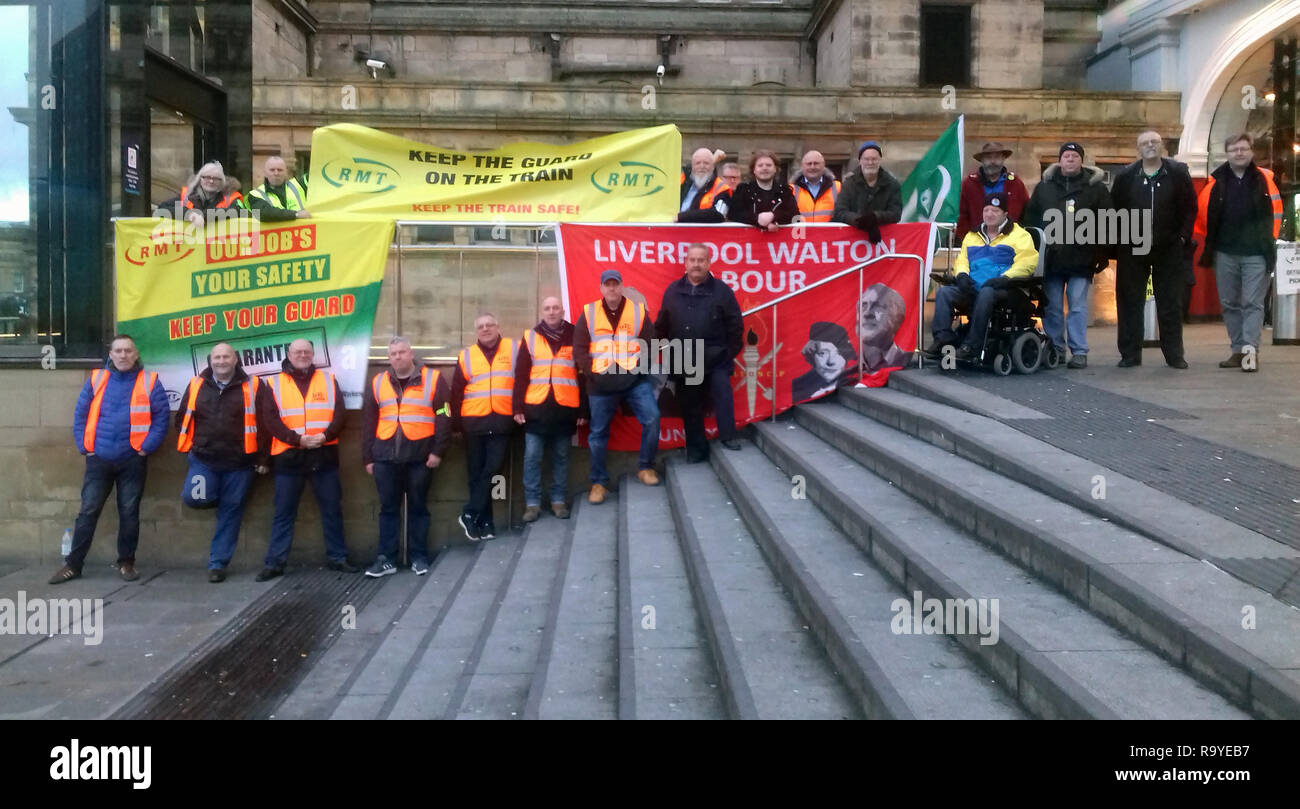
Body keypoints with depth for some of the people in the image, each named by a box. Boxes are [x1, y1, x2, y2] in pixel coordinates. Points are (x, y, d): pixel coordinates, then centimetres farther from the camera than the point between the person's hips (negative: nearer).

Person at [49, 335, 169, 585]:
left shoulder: (149, 382, 0)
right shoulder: (96, 380, 5)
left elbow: (162, 416, -3)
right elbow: (80, 414, 6)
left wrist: (146, 447, -9)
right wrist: (84, 447, -2)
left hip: (132, 460, -1)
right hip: (98, 459, 1)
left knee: (129, 512, 7)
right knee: (88, 511, 3)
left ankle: (126, 562, 18)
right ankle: (73, 564, 10)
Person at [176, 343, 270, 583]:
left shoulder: (252, 387, -2)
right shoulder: (196, 386, 7)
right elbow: (182, 419, 17)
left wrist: (264, 459, -3)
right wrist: (190, 448, 11)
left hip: (239, 463, -2)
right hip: (203, 459, 2)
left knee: (230, 513, 3)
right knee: (194, 498, -21)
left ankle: (218, 563, 14)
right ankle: (214, 497, 14)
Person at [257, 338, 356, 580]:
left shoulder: (328, 380, 10)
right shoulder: (275, 383, 5)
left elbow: (339, 413, 3)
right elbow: (270, 419, -4)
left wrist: (326, 436, -15)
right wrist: (297, 439, -16)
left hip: (324, 455, 2)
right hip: (288, 456, -1)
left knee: (332, 510, 7)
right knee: (283, 513, 4)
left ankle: (337, 557, 17)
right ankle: (275, 562, 9)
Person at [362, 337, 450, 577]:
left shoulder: (433, 379, 0)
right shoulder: (378, 383, 11)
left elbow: (443, 417, -3)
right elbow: (368, 422, 13)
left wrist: (438, 450, -9)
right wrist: (368, 457, 9)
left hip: (420, 456, -3)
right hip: (385, 456, 3)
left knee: (418, 507, 6)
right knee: (388, 508, 6)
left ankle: (419, 557, 15)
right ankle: (386, 559, 11)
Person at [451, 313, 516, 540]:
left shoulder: (513, 349, 6)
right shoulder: (466, 356, 11)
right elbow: (456, 393, 11)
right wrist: (456, 423, 7)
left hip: (501, 422, -2)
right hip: (474, 422, 2)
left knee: (491, 468, -11)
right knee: (477, 473, 3)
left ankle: (470, 514, -3)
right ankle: (485, 522, 9)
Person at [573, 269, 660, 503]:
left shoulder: (638, 311, 4)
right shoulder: (589, 313, 4)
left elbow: (649, 344, 4)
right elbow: (579, 349, 2)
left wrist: (640, 369, -7)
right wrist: (592, 373, -8)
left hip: (635, 379, 0)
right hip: (601, 383, 0)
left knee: (652, 418, -16)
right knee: (598, 432, 4)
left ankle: (645, 467, 4)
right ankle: (599, 482, 16)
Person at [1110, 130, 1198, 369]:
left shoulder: (1177, 173, 3)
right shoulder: (1126, 176, 4)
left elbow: (1190, 207, 4)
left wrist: (1183, 237, -4)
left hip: (1169, 250, 0)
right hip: (1132, 249, 1)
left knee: (1171, 304, 4)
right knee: (1130, 302, 3)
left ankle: (1174, 354, 10)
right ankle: (1130, 354, 10)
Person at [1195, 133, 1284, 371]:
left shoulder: (1264, 179, 2)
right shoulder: (1217, 181, 4)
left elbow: (1276, 210, 6)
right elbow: (1202, 211, 8)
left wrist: (1269, 240, 4)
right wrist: (1210, 243, 7)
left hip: (1256, 254, -3)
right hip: (1225, 253, 3)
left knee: (1253, 303, -6)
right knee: (1230, 304, 7)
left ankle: (1251, 349, -10)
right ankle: (1238, 350, 14)